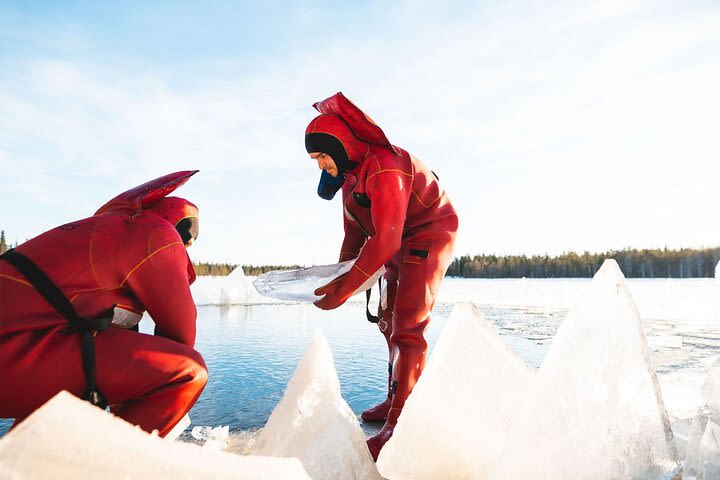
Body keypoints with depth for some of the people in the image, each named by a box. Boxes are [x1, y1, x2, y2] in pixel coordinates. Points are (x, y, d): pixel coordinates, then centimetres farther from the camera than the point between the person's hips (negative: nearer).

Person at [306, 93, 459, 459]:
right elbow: (354, 231, 8)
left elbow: (386, 237, -34)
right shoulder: (349, 174, 5)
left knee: (406, 328, -15)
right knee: (388, 322, 13)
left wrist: (345, 288, -35)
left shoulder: (384, 165, -27)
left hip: (428, 237, -10)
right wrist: (340, 274, -2)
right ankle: (395, 401, 28)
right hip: (398, 245, 10)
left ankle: (399, 425, -7)